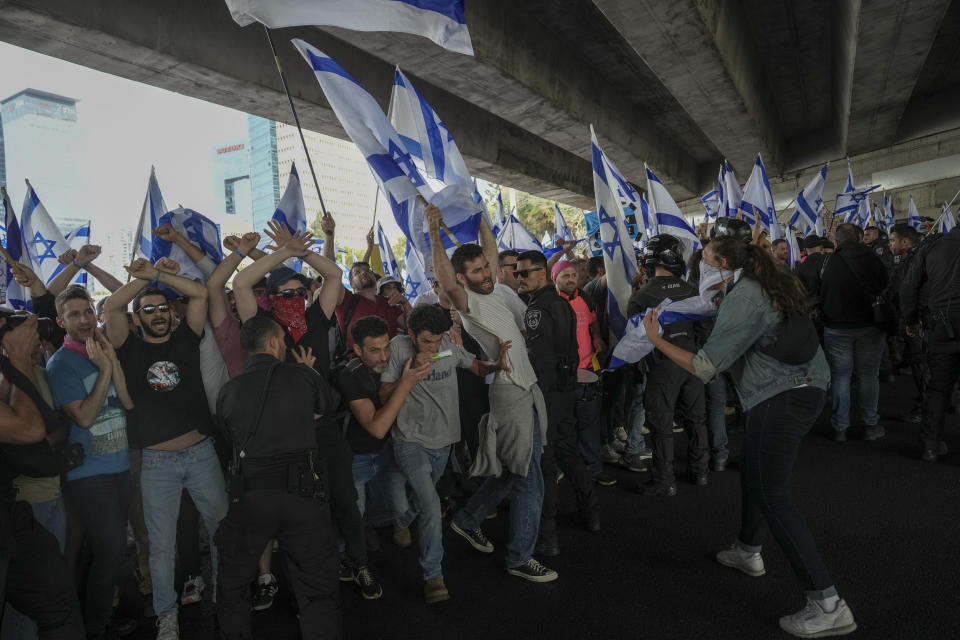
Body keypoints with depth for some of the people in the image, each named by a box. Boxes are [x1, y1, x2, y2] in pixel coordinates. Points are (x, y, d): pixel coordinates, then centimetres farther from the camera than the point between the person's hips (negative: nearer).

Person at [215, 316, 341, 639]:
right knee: (318, 589, 8)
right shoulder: (301, 376, -1)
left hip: (249, 494, 2)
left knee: (232, 587, 24)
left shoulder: (228, 391, 5)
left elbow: (232, 437, 17)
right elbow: (330, 404, 17)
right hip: (303, 490, -2)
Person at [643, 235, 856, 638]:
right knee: (753, 472, 23)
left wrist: (657, 340, -10)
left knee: (770, 495, -5)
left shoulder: (742, 298, -16)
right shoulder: (765, 286, 12)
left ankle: (827, 605, -2)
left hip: (783, 397, -10)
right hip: (803, 386, 10)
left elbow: (705, 367, -17)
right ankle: (748, 551, 42)